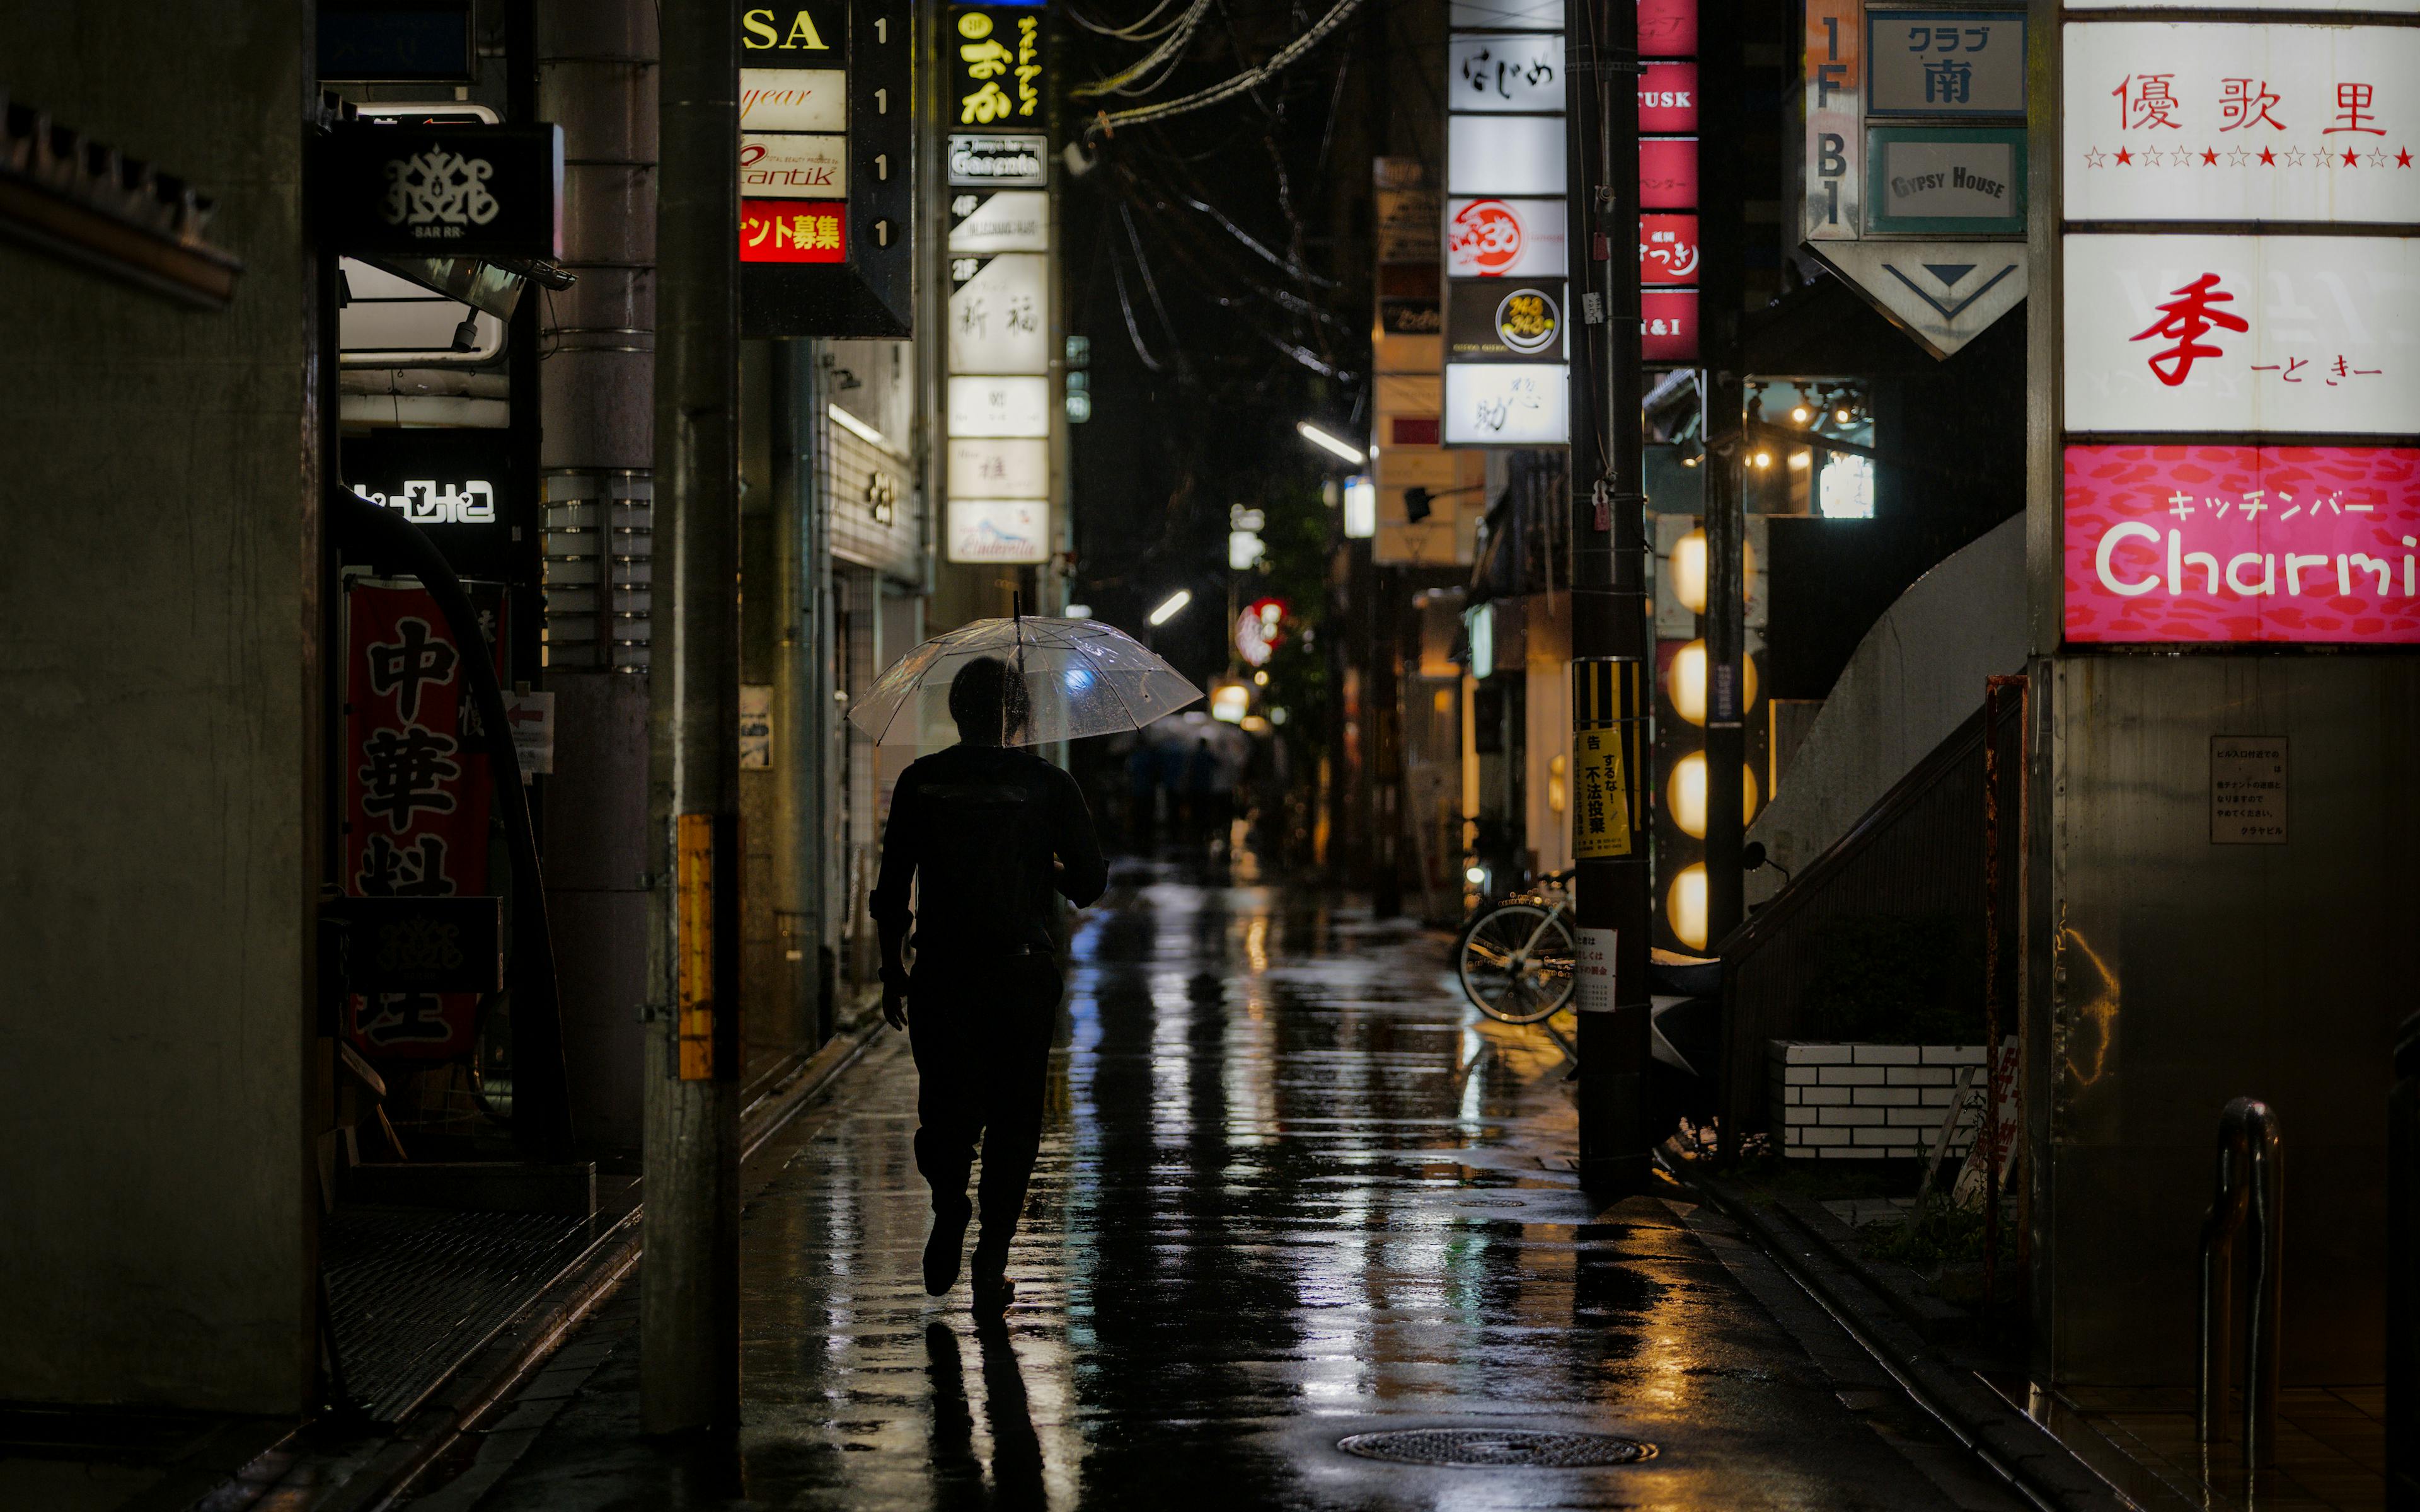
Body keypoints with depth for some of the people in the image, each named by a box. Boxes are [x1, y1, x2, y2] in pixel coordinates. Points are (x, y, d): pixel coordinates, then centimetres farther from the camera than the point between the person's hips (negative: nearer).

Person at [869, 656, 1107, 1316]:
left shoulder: (919, 782, -1)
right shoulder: (1047, 785, -4)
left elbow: (891, 890, 1)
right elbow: (1089, 883, -1)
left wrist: (892, 971, 11)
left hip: (942, 975, 1)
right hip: (1023, 976, -1)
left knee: (944, 1107, 19)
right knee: (1012, 1118, 7)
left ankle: (949, 1211, -1)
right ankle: (991, 1268, 5)